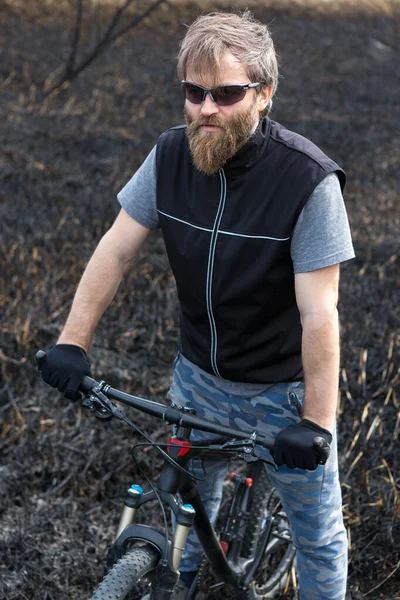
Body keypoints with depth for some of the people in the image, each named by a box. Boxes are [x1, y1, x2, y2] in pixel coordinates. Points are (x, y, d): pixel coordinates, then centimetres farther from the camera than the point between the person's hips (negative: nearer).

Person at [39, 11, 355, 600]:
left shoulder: (309, 179, -26)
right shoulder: (171, 155, -12)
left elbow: (318, 314, -25)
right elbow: (115, 249, -4)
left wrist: (317, 423, -26)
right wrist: (72, 342, -8)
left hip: (283, 393, -4)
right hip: (199, 378, 5)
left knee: (317, 530, 12)